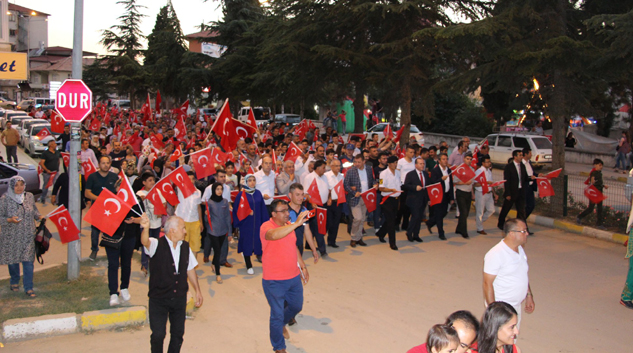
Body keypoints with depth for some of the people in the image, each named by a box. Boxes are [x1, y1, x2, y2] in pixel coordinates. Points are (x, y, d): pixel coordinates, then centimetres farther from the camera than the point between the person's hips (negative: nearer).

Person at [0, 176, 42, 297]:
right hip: (11, 236, -1)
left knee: (28, 260, -4)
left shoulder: (29, 196, 1)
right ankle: (15, 282, 38)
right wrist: (10, 220, -25)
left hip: (28, 236, 1)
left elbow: (34, 210, 15)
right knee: (13, 260, 14)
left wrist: (39, 217, -4)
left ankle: (28, 288, 3)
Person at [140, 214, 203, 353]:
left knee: (178, 334, 12)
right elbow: (145, 242, -36)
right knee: (158, 335, -1)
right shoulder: (157, 245, -13)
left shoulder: (185, 246, 3)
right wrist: (146, 228, -58)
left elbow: (190, 269, 12)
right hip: (159, 299, -4)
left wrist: (197, 290, 14)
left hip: (180, 298, 4)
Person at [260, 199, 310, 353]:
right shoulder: (266, 227, -20)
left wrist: (303, 266, 20)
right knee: (277, 314, 5)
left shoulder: (289, 226, 4)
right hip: (274, 281, -7)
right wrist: (296, 224, -48)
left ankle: (280, 324, 54)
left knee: (296, 306, 23)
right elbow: (273, 235, -45)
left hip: (294, 277, 7)